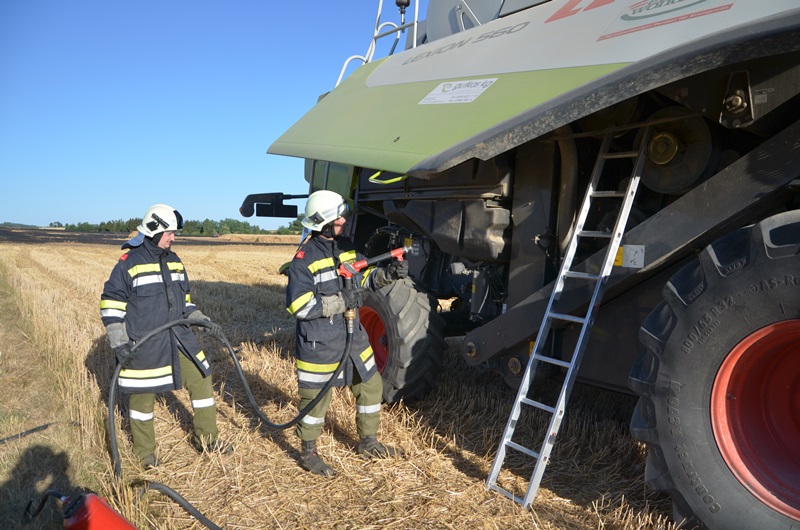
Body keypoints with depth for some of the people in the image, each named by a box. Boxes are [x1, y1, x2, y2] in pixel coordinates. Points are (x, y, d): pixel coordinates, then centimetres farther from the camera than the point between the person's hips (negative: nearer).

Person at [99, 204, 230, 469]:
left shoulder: (174, 261, 10)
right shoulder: (129, 262, -11)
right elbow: (111, 303, -10)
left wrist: (203, 320, 6)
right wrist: (118, 342, -16)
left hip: (178, 338, 6)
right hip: (143, 346, -6)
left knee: (202, 381, 6)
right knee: (143, 396, 8)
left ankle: (206, 437, 23)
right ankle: (145, 452, 28)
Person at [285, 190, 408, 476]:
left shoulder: (346, 245, 4)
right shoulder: (305, 258, -18)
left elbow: (366, 277, 13)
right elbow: (298, 306, -22)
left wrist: (388, 274, -8)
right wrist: (342, 301, -22)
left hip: (353, 334, 7)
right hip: (319, 342, -7)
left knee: (371, 386, 16)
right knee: (316, 398, 8)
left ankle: (367, 442, 36)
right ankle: (308, 453, 30)